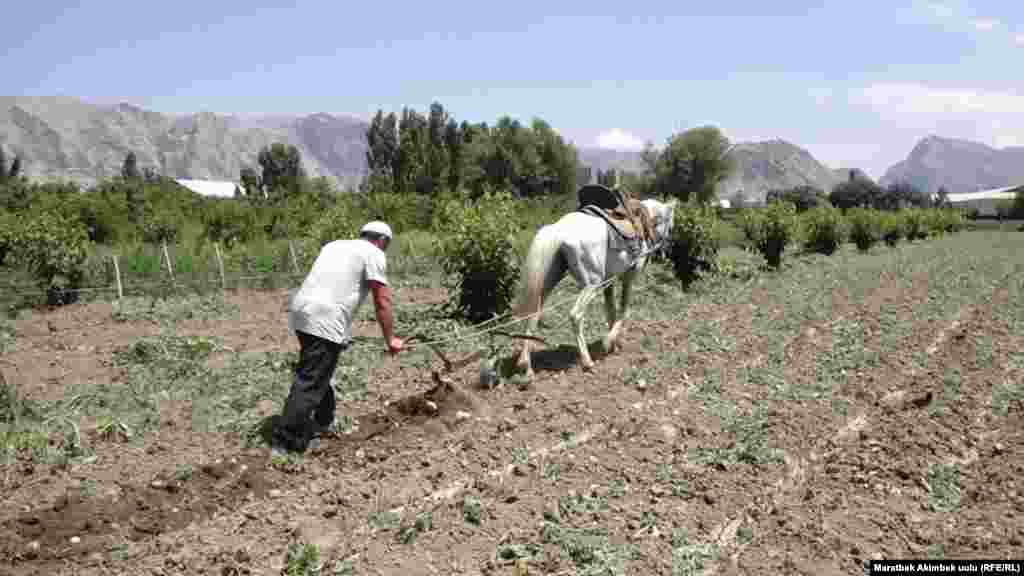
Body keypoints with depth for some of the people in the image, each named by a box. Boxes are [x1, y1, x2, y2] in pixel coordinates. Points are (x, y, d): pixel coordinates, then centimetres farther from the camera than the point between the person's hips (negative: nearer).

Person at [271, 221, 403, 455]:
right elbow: (382, 301, -3)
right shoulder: (374, 253, 3)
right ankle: (285, 441, -1)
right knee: (310, 383, -4)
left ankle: (323, 422, 36)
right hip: (324, 320, -8)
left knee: (318, 374, 23)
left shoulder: (334, 245, 26)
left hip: (300, 310, 8)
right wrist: (390, 339, 4)